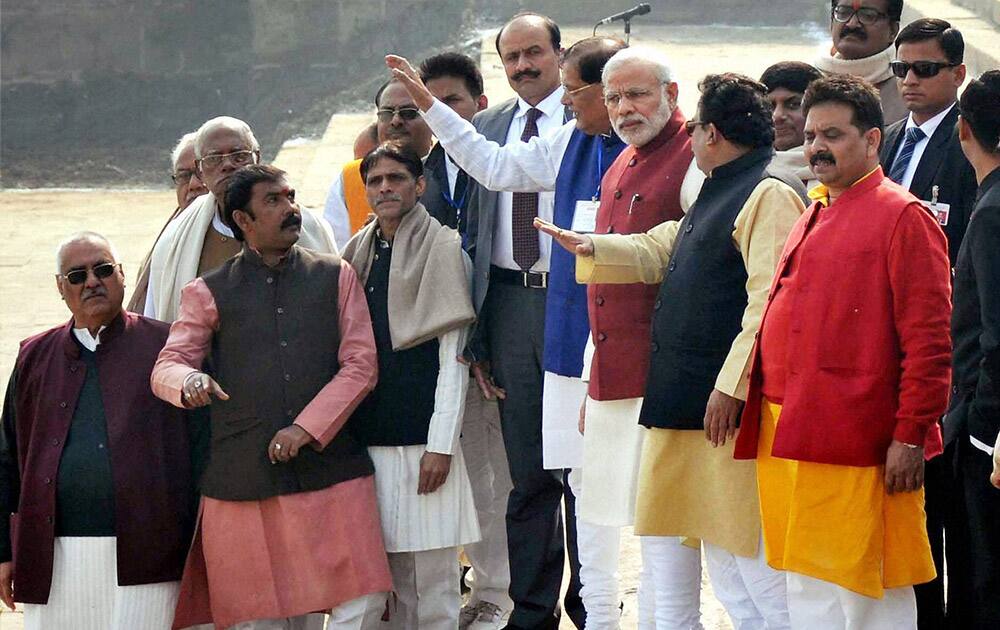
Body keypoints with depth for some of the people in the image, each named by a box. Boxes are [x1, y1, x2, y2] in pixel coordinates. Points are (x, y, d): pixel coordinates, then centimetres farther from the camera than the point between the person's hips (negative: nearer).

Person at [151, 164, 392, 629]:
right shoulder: (208, 293, 10)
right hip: (243, 481, -1)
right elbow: (165, 367, 2)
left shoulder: (336, 277, 13)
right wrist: (189, 381, -23)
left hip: (332, 470, 1)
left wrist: (308, 427, -8)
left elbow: (361, 364, 6)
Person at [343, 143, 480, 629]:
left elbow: (452, 357, -6)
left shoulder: (442, 248, -2)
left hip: (420, 438, -5)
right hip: (366, 438, 5)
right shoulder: (359, 253, 14)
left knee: (431, 579, -4)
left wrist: (441, 443, -11)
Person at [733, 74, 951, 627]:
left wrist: (911, 435, -16)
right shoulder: (814, 216, 19)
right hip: (788, 437, 9)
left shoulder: (902, 217, -8)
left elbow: (929, 338, -13)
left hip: (857, 448, -8)